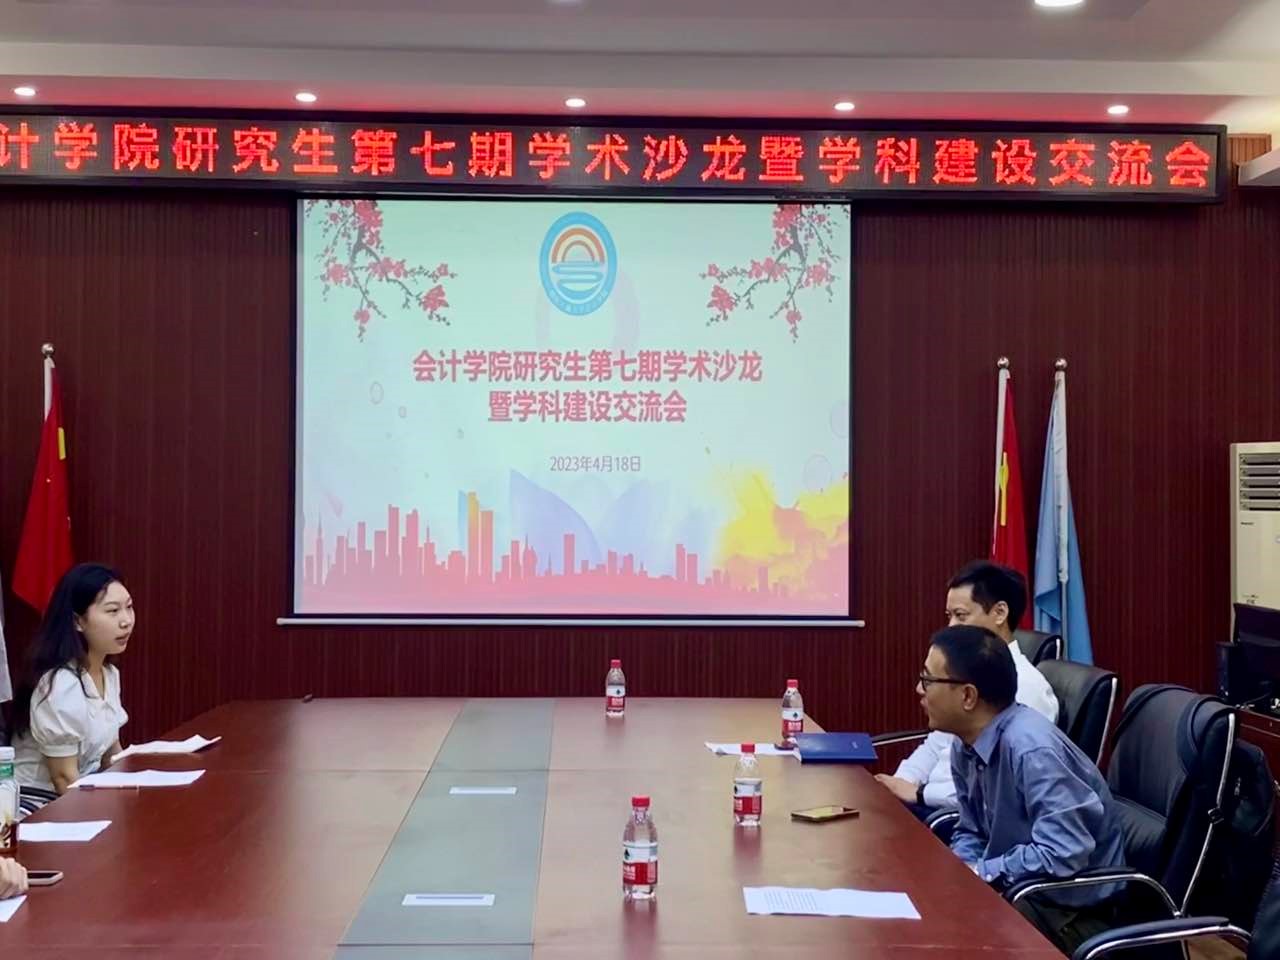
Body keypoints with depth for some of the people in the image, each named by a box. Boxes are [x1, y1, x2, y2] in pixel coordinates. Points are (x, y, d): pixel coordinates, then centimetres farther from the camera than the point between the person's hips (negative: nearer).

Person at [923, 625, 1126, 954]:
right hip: (1018, 889, 8)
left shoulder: (1031, 749, -28)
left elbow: (1062, 855, -31)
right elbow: (972, 833, 11)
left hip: (1072, 913, -8)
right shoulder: (965, 745, -1)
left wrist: (979, 874, -20)